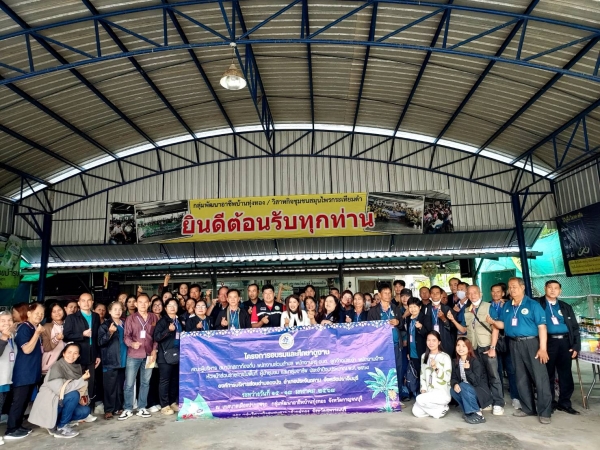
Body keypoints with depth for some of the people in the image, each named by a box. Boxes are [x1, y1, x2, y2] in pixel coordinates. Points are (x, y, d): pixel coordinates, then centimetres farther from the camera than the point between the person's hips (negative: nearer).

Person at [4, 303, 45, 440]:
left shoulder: (35, 329, 11)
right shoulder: (24, 328, -14)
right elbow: (27, 349, -23)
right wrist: (37, 333, -23)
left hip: (32, 372, 9)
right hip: (23, 372, -9)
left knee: (25, 400, 15)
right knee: (18, 400, -3)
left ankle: (17, 426, 24)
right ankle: (10, 430, 4)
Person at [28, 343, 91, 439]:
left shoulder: (77, 367, 0)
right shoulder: (57, 367, -19)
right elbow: (61, 390, -28)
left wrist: (81, 397, -11)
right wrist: (82, 380, -25)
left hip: (62, 403, 7)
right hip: (48, 404, -7)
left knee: (85, 410, -7)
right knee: (74, 395, -27)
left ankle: (55, 423, 8)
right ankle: (61, 428, -10)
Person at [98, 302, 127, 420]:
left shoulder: (124, 324, 12)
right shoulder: (105, 325, -3)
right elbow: (100, 342, -13)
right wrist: (110, 333, -26)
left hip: (123, 360, 5)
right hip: (110, 361, -5)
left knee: (120, 386, 10)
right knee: (110, 387, -3)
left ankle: (118, 408, 19)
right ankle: (108, 410, 6)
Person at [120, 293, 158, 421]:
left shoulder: (154, 318, 6)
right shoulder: (131, 318, 1)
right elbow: (126, 335, -3)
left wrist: (154, 350, -2)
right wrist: (131, 343, -23)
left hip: (149, 355, 2)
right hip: (133, 355, -2)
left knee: (145, 382, 9)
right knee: (129, 383, 1)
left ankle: (141, 408, 20)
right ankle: (127, 409, 15)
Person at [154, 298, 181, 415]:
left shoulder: (180, 321, 15)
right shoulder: (162, 321, -2)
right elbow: (156, 337, -13)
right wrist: (168, 330, -22)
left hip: (178, 355, 5)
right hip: (166, 355, -5)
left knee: (176, 380, 9)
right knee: (165, 381, -2)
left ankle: (173, 403, 21)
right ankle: (164, 406, 6)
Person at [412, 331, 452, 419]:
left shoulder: (445, 357, -8)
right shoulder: (424, 356, 11)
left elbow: (447, 378, -13)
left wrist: (436, 368, -26)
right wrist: (423, 390, 0)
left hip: (443, 393, -6)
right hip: (428, 393, 6)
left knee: (420, 399, -27)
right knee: (416, 412, -13)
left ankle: (441, 409, -2)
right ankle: (437, 408, 11)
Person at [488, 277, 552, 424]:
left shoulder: (533, 304, -6)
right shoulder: (506, 306, 10)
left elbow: (542, 326, -11)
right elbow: (502, 325, 15)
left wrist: (543, 348, -18)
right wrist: (493, 321, -5)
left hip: (531, 342, -5)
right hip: (514, 344, 6)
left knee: (540, 377, -4)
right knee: (521, 378, 13)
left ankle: (544, 412, 5)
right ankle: (528, 408, 25)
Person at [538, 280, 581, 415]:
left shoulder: (566, 307, 16)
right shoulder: (538, 304, 3)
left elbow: (575, 327, 15)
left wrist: (576, 346, 5)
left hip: (565, 342, 4)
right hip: (548, 342, -4)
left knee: (566, 375, 7)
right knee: (549, 374, 4)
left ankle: (565, 403, 19)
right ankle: (550, 403, 15)